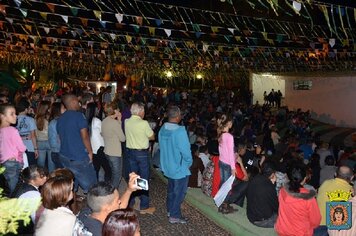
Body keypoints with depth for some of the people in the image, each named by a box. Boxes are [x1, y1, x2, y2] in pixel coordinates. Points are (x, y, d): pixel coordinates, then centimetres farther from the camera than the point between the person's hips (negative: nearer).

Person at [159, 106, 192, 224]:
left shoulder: (162, 129, -4)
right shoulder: (180, 131, -26)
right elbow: (186, 151, -24)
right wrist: (189, 162, -5)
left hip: (168, 166, 7)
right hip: (180, 167, -7)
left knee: (171, 188, 24)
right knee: (179, 192, 8)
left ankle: (170, 209, 39)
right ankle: (175, 216, 18)